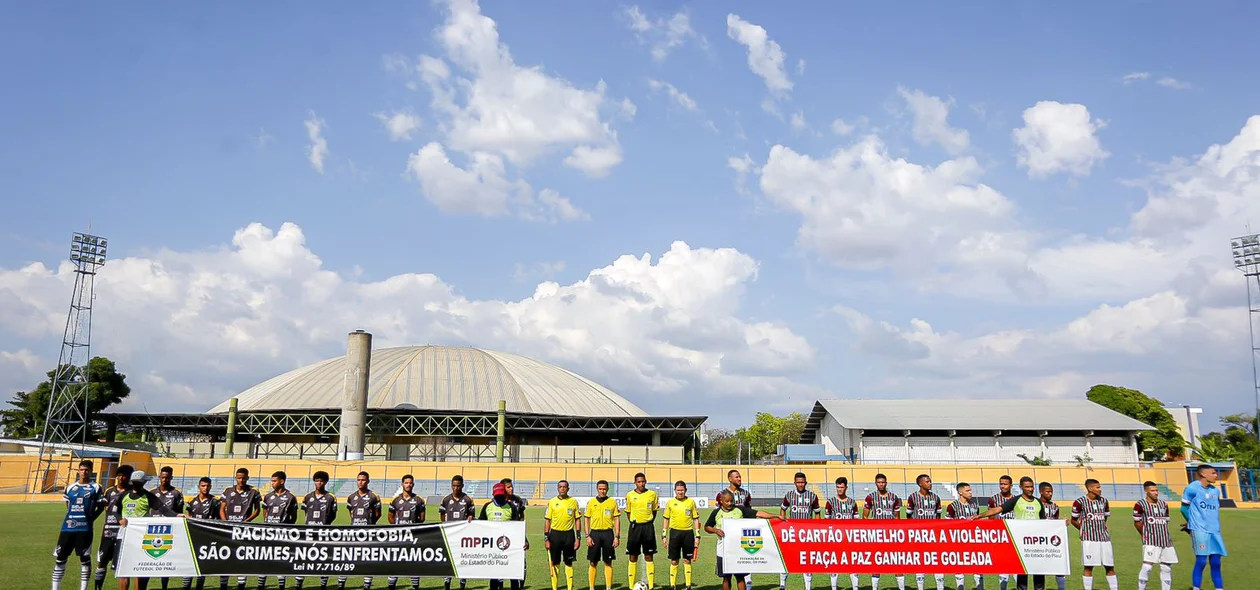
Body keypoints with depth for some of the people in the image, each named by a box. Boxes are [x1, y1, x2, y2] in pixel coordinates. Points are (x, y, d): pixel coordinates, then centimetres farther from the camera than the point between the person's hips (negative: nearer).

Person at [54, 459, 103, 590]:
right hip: (68, 527, 4)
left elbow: (100, 506, 4)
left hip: (85, 528, -4)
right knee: (60, 558, 6)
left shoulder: (95, 488, 0)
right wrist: (73, 517, 9)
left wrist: (90, 518, -5)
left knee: (85, 558, 1)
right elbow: (68, 505, 22)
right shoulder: (70, 487, 11)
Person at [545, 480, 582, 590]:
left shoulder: (573, 501, 2)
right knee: (555, 563, 5)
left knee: (569, 563, 6)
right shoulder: (552, 502, 1)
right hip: (555, 534, 0)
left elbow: (577, 520, 5)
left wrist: (578, 538, 0)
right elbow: (547, 520, 3)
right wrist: (546, 539, -3)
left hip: (569, 534, 0)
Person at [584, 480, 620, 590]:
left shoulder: (612, 502, 4)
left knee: (608, 563, 5)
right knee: (593, 563, 3)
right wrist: (588, 536, -2)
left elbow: (617, 520, 4)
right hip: (595, 533, 0)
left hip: (608, 533, 0)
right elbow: (587, 519, 7)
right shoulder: (591, 502, 5)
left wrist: (617, 537, -2)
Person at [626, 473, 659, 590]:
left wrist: (649, 523, 4)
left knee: (648, 557, 2)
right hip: (635, 526, 0)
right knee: (633, 557, 4)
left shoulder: (652, 494, -1)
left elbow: (654, 511, 9)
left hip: (648, 526, 0)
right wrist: (634, 524, 4)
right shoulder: (630, 495, 0)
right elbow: (628, 512, 10)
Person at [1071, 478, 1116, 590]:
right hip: (1089, 539, -5)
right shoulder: (1080, 502, -6)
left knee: (1110, 566, 6)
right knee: (1088, 567, 1)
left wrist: (1102, 528, 13)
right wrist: (1084, 529, 3)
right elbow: (1074, 520, 3)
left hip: (1104, 537, 5)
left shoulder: (1104, 501, 8)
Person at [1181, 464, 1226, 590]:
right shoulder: (1192, 488, -8)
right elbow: (1184, 508, 0)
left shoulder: (1215, 491, 13)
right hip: (1199, 530, -6)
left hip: (1215, 530, 6)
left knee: (1216, 562, 6)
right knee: (1201, 561, -8)